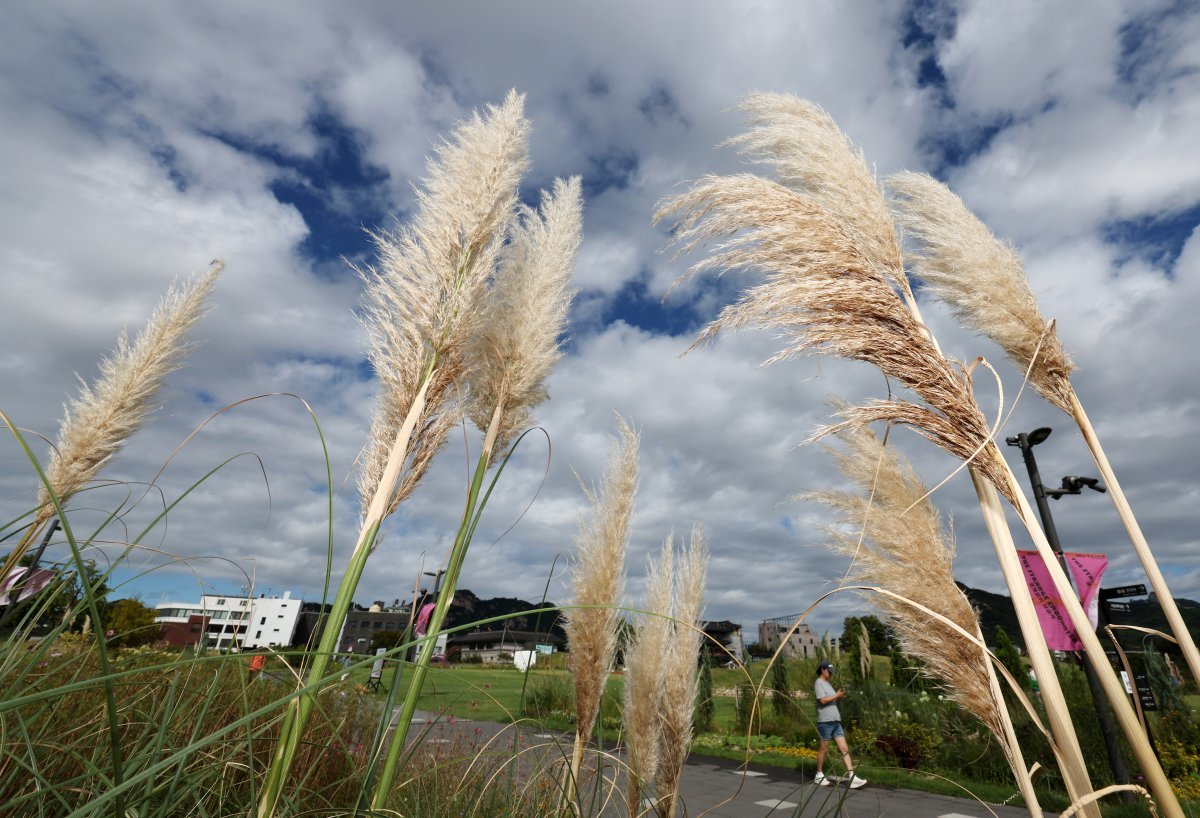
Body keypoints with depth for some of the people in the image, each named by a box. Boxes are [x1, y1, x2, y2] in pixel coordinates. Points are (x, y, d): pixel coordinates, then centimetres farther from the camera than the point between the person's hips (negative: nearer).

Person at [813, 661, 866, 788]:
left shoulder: (828, 683, 19)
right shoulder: (819, 683, -9)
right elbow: (823, 700, -19)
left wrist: (840, 697, 4)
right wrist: (836, 696, -10)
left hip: (836, 721, 8)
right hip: (825, 721, -8)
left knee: (844, 749, 2)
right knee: (823, 749, 3)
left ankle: (852, 778, 1)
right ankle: (819, 775, 15)